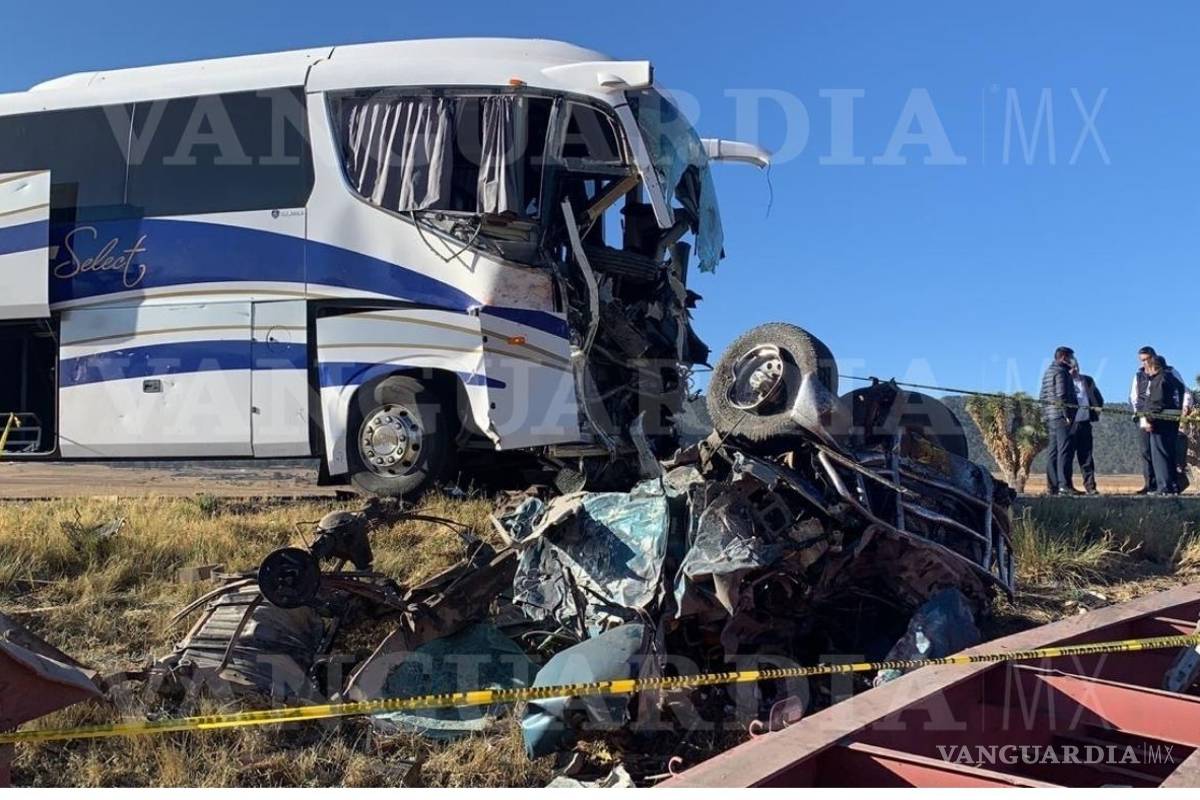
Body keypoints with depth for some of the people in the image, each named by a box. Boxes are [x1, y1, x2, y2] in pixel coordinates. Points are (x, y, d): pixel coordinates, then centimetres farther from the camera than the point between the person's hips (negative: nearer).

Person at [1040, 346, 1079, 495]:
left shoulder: (1048, 372, 22)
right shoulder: (1060, 371, -8)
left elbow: (1042, 396, 23)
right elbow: (1062, 395, -17)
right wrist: (1067, 415, -16)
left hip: (1050, 416, 10)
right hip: (1061, 416, -10)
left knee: (1053, 451, 9)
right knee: (1065, 451, -11)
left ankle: (1052, 485, 9)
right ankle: (1064, 485, -16)